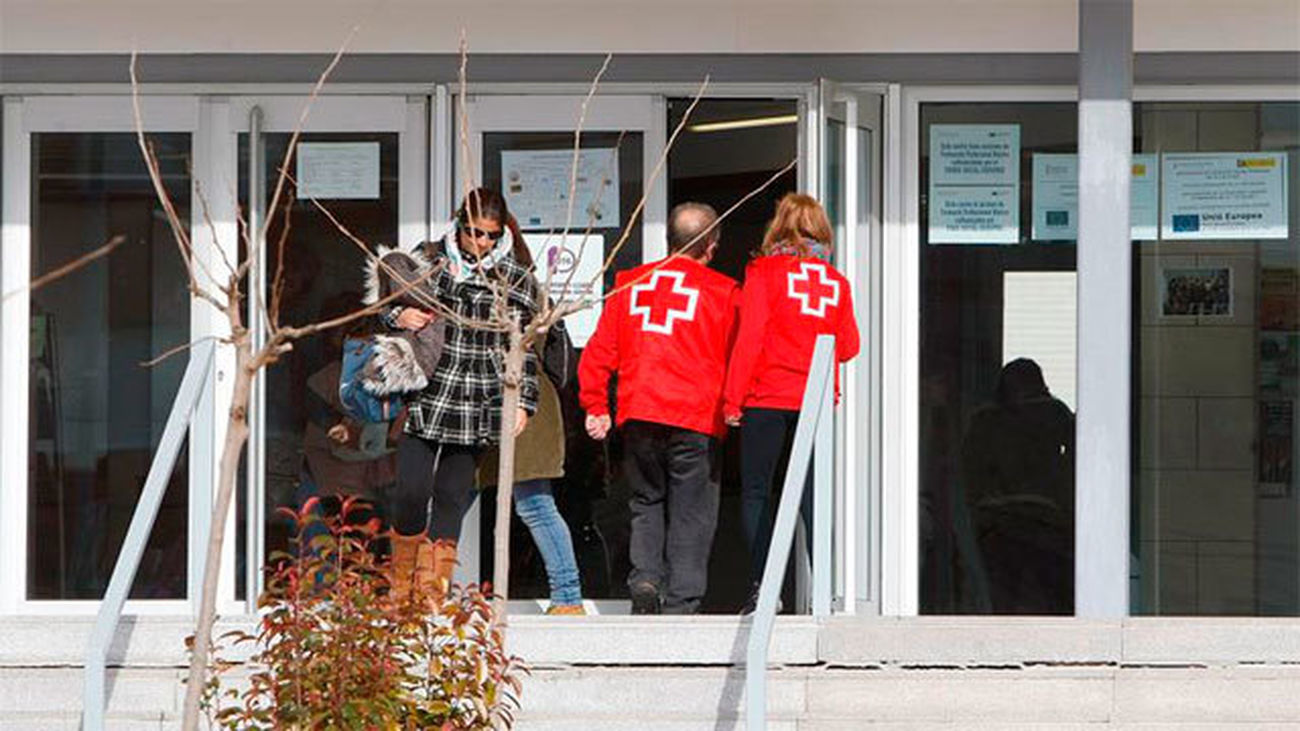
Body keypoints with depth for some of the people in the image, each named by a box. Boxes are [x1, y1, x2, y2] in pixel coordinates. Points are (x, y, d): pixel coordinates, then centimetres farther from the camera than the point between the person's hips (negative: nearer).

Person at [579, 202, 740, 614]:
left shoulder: (630, 283, 9)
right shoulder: (723, 291, 1)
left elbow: (600, 349, 8)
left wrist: (595, 406, 12)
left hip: (638, 415, 3)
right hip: (695, 419, -3)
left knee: (646, 503, 17)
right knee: (691, 514, 4)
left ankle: (645, 577, -3)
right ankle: (680, 603, -1)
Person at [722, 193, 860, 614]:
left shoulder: (763, 271, -2)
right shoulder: (837, 282, 8)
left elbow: (749, 338, -8)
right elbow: (848, 347, 10)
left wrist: (732, 400, -5)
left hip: (768, 399, -3)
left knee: (756, 492, 3)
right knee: (812, 495, 6)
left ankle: (761, 586, -6)